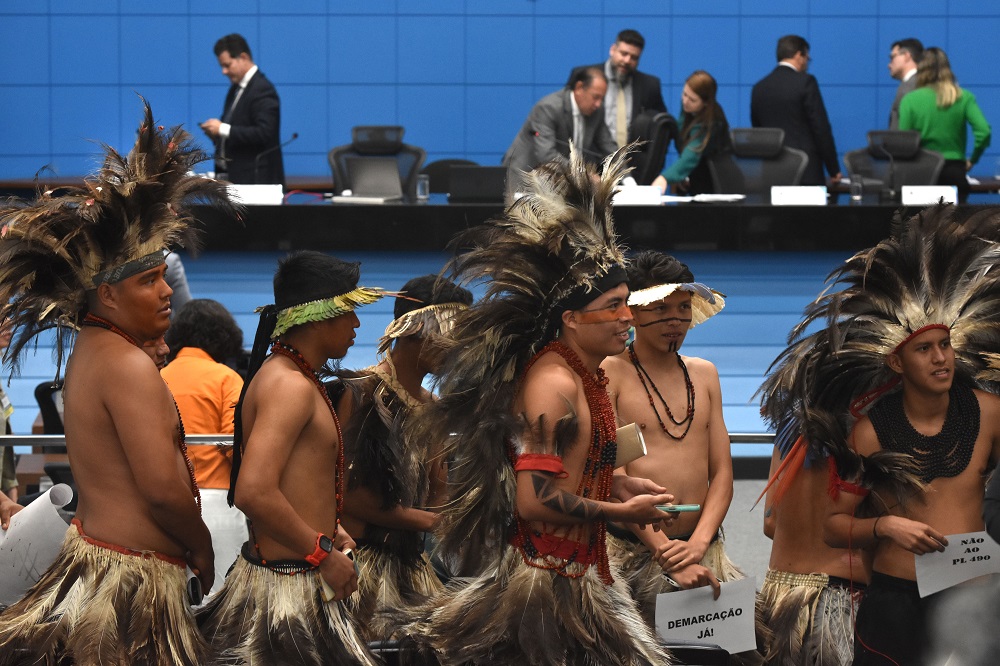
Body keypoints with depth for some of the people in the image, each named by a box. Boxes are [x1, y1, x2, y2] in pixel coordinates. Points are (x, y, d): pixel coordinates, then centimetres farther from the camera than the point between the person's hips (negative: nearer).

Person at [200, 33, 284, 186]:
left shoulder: (262, 89, -14)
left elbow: (264, 133, -23)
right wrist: (216, 131, 1)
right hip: (231, 175, 9)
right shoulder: (236, 88, 14)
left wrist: (223, 129, -23)